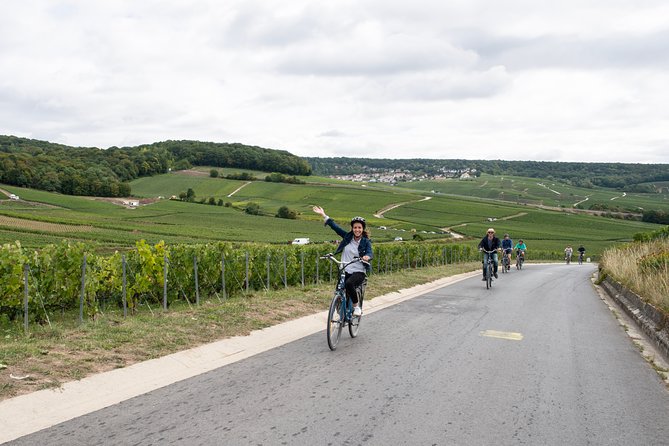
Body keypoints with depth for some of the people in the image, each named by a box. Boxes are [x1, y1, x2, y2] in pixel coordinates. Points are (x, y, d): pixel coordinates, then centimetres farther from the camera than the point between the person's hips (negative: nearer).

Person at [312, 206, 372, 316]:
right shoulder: (347, 236, 5)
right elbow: (335, 226, 5)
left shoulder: (366, 241, -2)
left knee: (349, 283, -33)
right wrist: (323, 215, 2)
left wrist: (367, 256, -41)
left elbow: (370, 253, -18)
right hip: (345, 271, 4)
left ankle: (356, 307, -14)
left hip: (359, 272, -4)